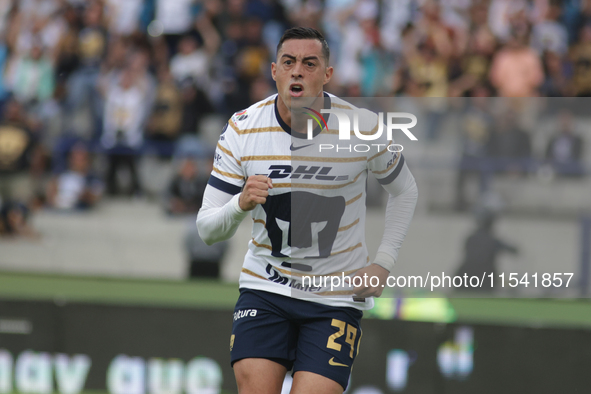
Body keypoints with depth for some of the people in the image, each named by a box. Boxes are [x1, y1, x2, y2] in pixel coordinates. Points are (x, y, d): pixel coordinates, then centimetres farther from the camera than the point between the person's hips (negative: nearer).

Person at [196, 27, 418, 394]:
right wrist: (240, 205, -26)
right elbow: (208, 229, -5)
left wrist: (383, 264, 2)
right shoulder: (241, 130, -7)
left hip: (338, 297, -1)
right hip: (264, 289, 1)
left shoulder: (363, 128, -9)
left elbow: (405, 191, 11)